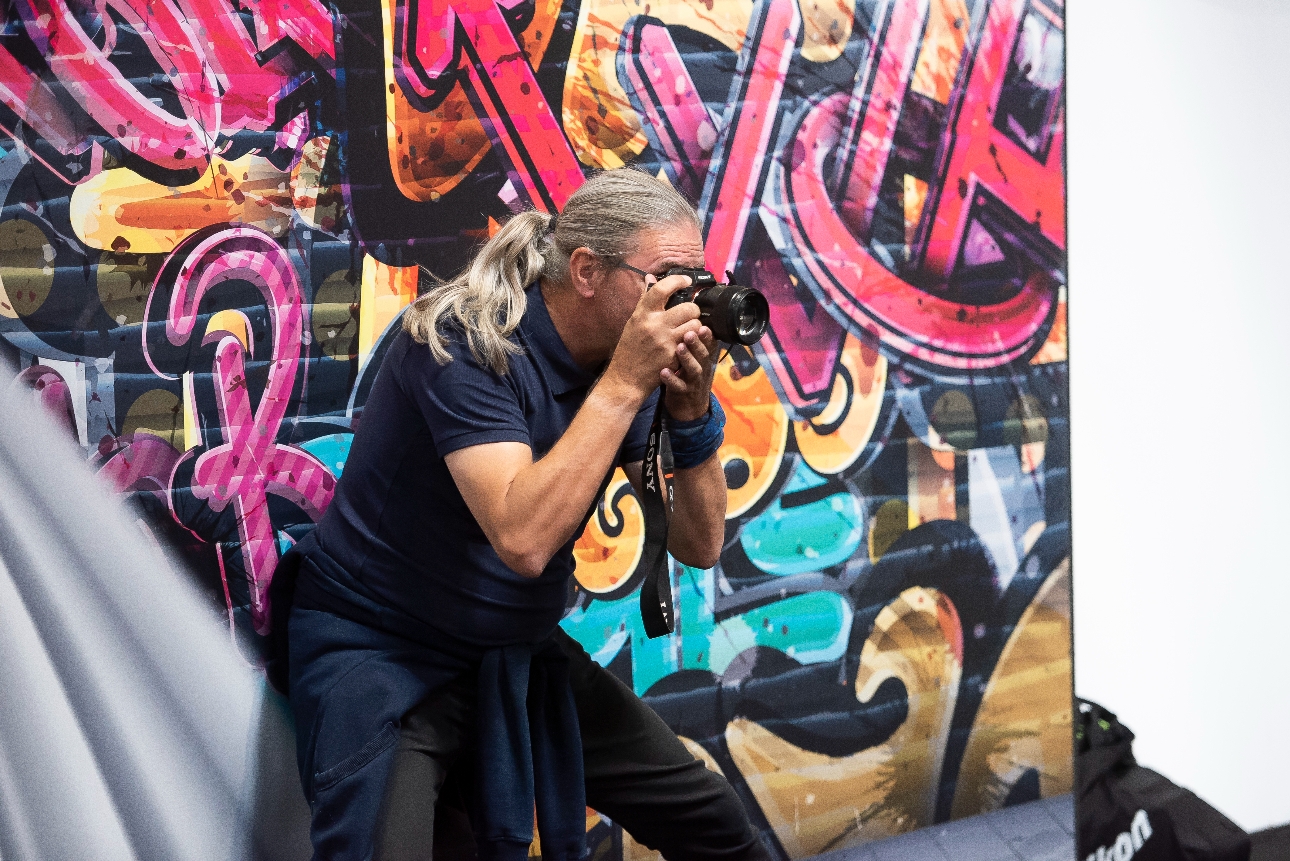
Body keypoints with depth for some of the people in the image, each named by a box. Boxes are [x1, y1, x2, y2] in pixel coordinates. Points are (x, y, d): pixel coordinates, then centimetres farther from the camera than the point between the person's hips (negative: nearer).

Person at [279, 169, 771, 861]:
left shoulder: (632, 362, -3)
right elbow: (524, 540, -35)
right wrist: (623, 384, -31)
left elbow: (699, 546, -2)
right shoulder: (465, 340, -22)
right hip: (382, 650, -6)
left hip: (522, 651, 6)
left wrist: (692, 411, -17)